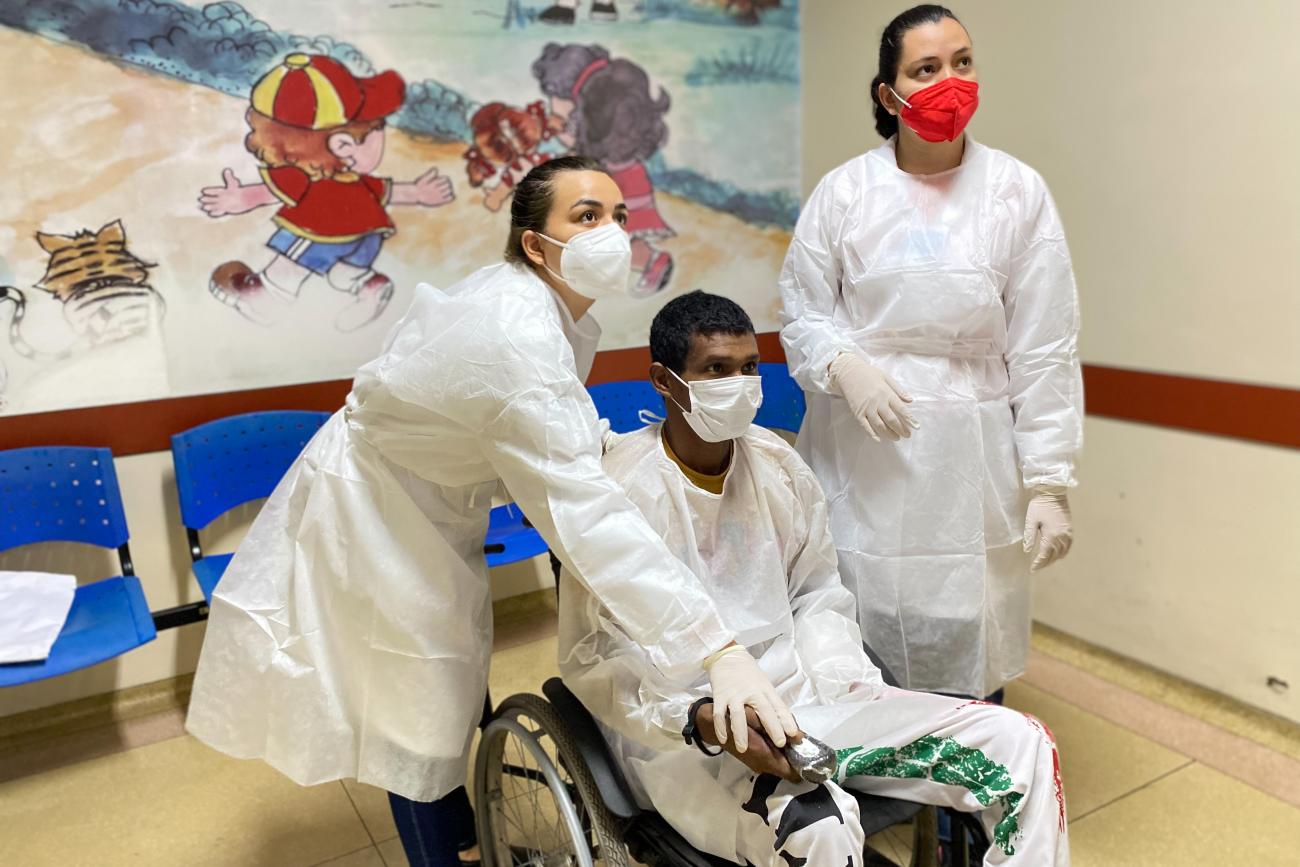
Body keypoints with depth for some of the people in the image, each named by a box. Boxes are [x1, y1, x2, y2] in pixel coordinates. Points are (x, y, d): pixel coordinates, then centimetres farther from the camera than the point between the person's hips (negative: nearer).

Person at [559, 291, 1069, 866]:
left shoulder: (780, 466, 4)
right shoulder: (624, 490, -14)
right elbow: (594, 659, -12)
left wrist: (844, 685, -3)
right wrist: (706, 720, -25)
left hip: (800, 698, 6)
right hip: (679, 731, -5)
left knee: (1019, 742, -5)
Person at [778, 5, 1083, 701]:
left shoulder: (1018, 192, 2)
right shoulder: (844, 191, 2)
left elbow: (1045, 351, 1)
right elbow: (801, 311, 6)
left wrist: (1049, 484, -2)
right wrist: (845, 366, -15)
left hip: (970, 463, 0)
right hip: (860, 457, 0)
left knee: (967, 658, 5)